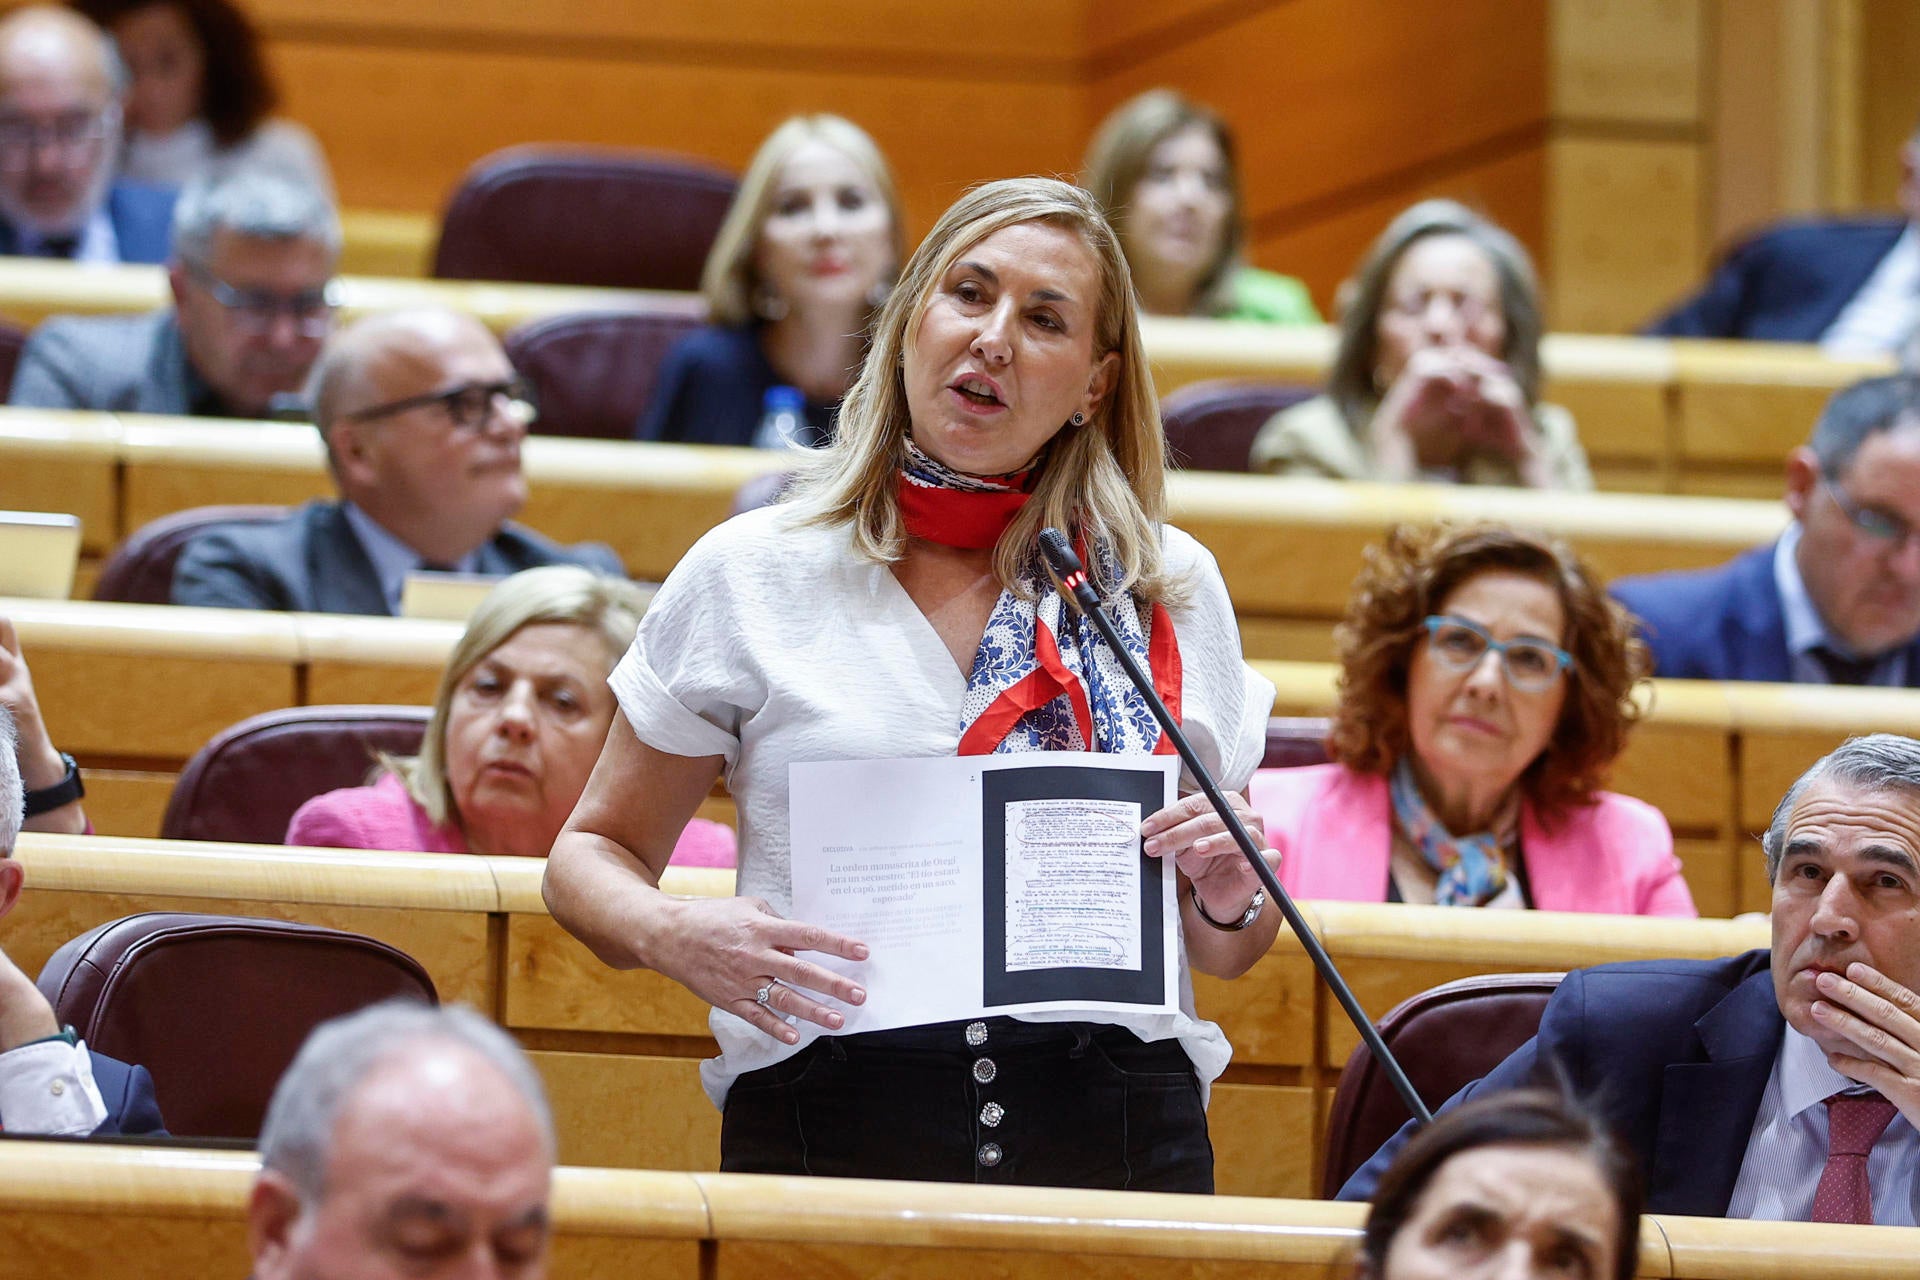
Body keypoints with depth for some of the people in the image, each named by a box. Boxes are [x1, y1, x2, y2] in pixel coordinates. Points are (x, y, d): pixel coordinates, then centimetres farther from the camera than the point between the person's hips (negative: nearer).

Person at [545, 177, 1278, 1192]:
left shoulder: (1171, 590, 14)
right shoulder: (754, 576, 9)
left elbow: (1222, 954, 22)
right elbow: (595, 854, 14)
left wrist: (1230, 899, -2)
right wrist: (671, 937, -8)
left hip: (1116, 1135, 1)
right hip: (830, 1125, 0)